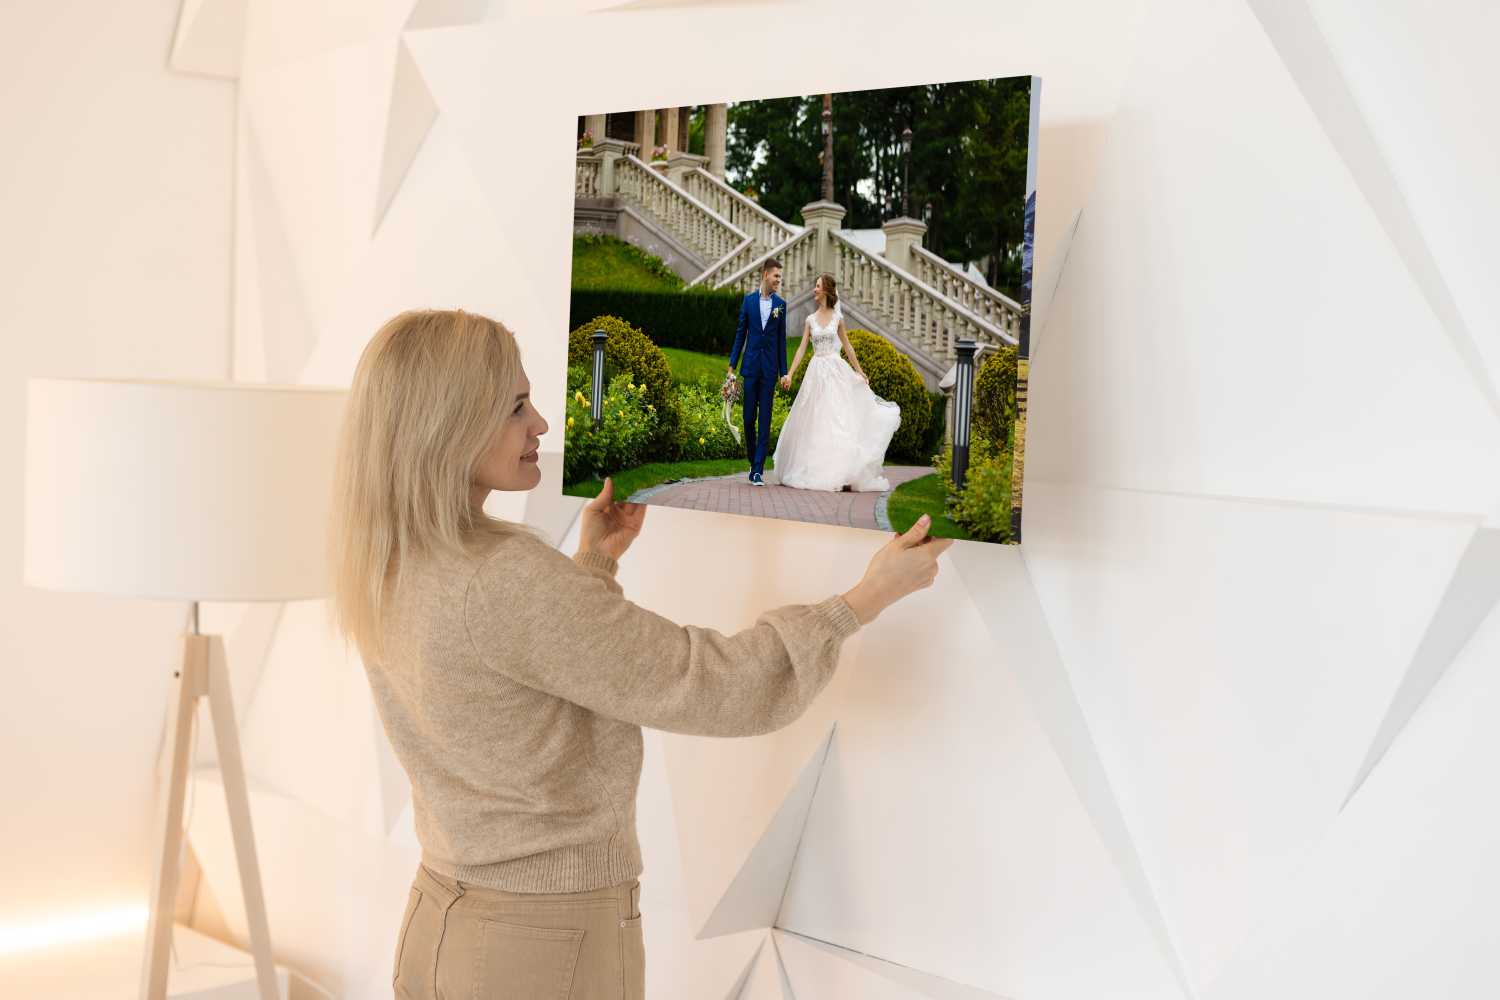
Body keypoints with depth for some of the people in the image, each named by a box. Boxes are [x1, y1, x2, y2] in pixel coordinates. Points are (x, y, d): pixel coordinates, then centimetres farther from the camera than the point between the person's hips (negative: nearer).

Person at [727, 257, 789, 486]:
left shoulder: (780, 304, 5)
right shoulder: (748, 300, 6)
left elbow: (782, 339, 6)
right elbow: (740, 334, 8)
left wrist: (783, 371, 3)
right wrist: (732, 364, 4)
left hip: (769, 367, -1)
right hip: (750, 366, 1)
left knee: (765, 419, -3)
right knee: (748, 417, 2)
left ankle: (758, 469, -2)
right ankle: (753, 460, 20)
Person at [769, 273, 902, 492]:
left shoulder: (837, 317, 4)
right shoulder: (810, 320, 7)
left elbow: (847, 346, 9)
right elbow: (802, 348, 4)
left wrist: (860, 371, 9)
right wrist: (789, 374, -5)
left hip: (836, 371, -2)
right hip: (816, 372, 2)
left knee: (839, 420, -5)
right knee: (814, 421, 3)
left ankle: (841, 472, -2)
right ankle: (813, 471, 11)